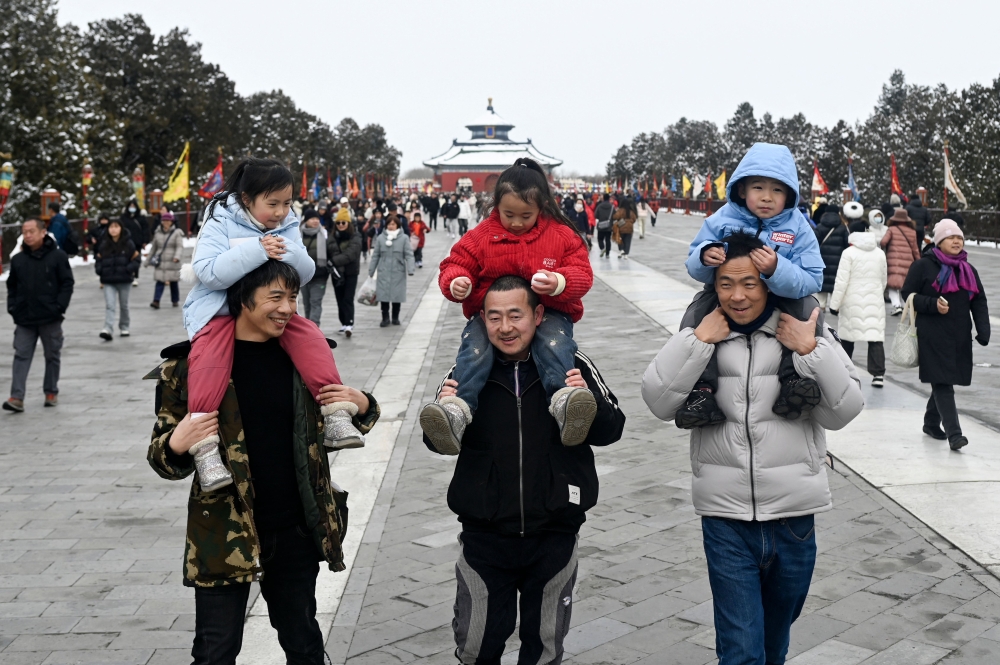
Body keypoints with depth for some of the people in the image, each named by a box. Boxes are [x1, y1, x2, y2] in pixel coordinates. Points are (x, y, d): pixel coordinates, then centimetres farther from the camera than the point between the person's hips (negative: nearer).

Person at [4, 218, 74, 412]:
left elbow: (67, 283, -5)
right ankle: (17, 398, -6)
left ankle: (51, 392, 24)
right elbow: (12, 286, 13)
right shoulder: (17, 259, 5)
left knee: (52, 356, 10)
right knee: (21, 356, -3)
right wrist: (12, 308, 1)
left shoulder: (58, 256, -6)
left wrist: (59, 307, -13)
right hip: (24, 319, 3)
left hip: (50, 318, -2)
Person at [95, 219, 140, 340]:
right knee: (109, 305, -10)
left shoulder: (128, 243, -4)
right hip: (108, 281, 1)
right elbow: (99, 259, 11)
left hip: (124, 280, -1)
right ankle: (107, 330, -19)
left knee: (124, 305, 14)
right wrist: (99, 269, -7)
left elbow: (136, 258, -1)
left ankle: (124, 328, 31)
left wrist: (130, 269, -17)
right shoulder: (104, 244, 2)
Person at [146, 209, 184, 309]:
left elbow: (180, 247, -13)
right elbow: (153, 248, 19)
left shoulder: (176, 233, -2)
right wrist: (148, 260, 21)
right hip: (160, 262, 2)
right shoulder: (158, 233, 9)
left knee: (174, 282, 7)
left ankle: (175, 300, 22)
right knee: (159, 282, -8)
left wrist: (177, 257, -31)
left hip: (172, 263, -2)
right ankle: (156, 301, -14)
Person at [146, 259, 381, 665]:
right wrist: (177, 445, -25)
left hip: (295, 532, 3)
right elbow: (163, 457, -2)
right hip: (224, 535, -3)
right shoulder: (194, 364, -10)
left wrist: (361, 406, -6)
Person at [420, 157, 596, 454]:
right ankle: (458, 408, -48)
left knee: (555, 342, -35)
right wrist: (456, 282, -20)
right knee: (474, 347, -30)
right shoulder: (482, 235, 5)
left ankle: (563, 402, -57)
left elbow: (582, 273, -2)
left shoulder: (562, 235, 3)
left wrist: (560, 282, -27)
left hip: (547, 312, -1)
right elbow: (456, 264, 7)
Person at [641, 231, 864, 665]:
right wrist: (697, 342, -15)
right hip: (725, 519, -1)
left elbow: (842, 412, -6)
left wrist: (811, 351, -16)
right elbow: (659, 403, -10)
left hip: (794, 518, 1)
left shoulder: (804, 333, -2)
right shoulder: (700, 336, 0)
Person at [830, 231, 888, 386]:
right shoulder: (880, 253, 9)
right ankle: (878, 374, -12)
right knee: (876, 337, -2)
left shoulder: (849, 253, -6)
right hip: (875, 302, 3)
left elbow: (841, 282, -10)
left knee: (847, 338, 10)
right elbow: (883, 281, 18)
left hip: (852, 302, -3)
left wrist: (834, 304, -5)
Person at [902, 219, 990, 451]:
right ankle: (954, 433, -14)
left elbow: (979, 302, 13)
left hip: (961, 337, 6)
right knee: (942, 383, -11)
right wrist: (933, 304, -17)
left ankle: (932, 423, 31)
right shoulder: (923, 266, -2)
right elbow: (908, 294, -2)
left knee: (944, 382, 13)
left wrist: (983, 331, 1)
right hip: (933, 336, -6)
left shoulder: (968, 270, 15)